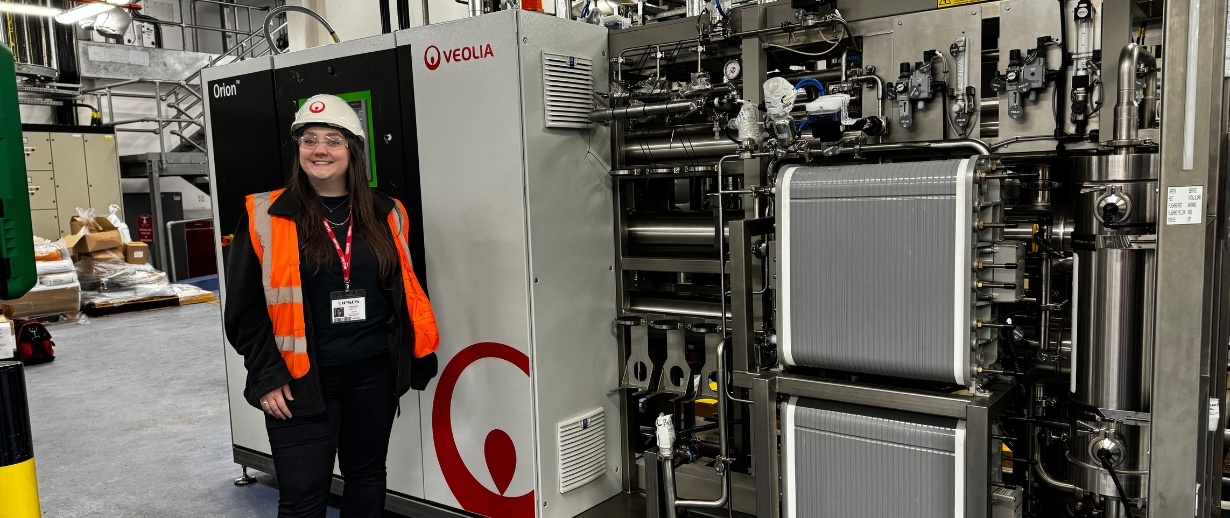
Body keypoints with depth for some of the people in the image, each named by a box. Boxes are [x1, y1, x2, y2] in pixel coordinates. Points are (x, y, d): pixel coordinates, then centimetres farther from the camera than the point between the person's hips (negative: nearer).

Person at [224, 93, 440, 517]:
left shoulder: (385, 214, 4)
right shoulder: (266, 218, -5)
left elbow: (406, 291, 11)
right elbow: (244, 308, -3)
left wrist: (418, 358, 8)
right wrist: (267, 377, -9)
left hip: (373, 374, 3)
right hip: (301, 383, -3)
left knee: (367, 475, 18)